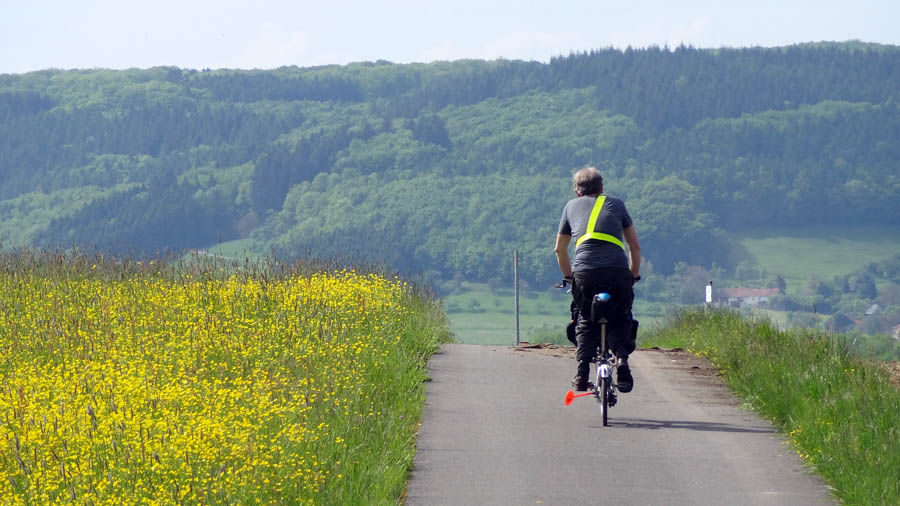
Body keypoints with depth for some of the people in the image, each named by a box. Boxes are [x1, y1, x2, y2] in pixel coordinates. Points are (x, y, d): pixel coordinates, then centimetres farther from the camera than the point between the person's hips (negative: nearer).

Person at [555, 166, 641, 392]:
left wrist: (568, 276, 41)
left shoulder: (571, 206, 24)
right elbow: (635, 246, 22)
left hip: (584, 272, 0)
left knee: (585, 322, 20)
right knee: (621, 318, 20)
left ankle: (582, 371, 4)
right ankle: (621, 359, -4)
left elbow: (560, 249, 29)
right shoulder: (615, 204, 22)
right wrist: (635, 276, 33)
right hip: (618, 270, 0)